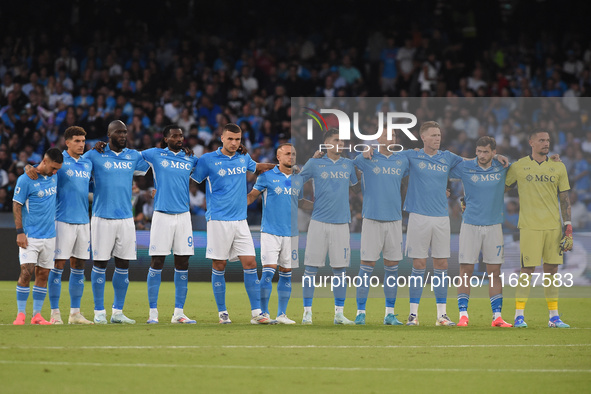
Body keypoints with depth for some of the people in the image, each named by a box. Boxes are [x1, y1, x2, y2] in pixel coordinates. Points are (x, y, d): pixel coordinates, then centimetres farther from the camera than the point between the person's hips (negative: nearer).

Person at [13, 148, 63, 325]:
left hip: (50, 235, 6)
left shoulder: (54, 177, 7)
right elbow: (17, 206, -8)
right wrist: (20, 232, -12)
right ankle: (21, 313, -5)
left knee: (43, 274, 5)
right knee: (26, 272, -12)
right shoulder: (26, 179, -10)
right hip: (30, 236, -6)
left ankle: (37, 314, 9)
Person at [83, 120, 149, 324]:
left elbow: (145, 167, 27)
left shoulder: (134, 156, 10)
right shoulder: (94, 155, 0)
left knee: (123, 265, 5)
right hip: (102, 218, -4)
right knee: (100, 265, -1)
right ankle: (99, 312, 6)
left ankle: (118, 312, 13)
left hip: (126, 219, 4)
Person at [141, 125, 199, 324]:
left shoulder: (190, 159, 12)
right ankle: (153, 312, 2)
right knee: (157, 263, -4)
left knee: (182, 264, 3)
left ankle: (179, 312, 10)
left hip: (183, 216, 3)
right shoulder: (154, 155, 4)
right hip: (162, 215, -3)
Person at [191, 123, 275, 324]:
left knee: (250, 264, -3)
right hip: (218, 220, -4)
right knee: (219, 266, 0)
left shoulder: (243, 158, 11)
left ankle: (256, 313, -2)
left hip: (240, 220, 4)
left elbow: (257, 166, 33)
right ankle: (222, 312, 10)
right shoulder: (208, 160, -4)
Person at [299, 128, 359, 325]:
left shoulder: (348, 164, 12)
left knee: (340, 269, 3)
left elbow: (356, 182, 28)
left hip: (341, 223, 3)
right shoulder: (314, 163, 3)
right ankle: (307, 312, 2)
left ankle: (339, 313, 9)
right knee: (311, 267, -3)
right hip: (319, 222, -3)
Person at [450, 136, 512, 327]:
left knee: (495, 272, 2)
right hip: (470, 224, -2)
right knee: (466, 271, -4)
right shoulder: (464, 168, -2)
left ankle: (497, 317, 5)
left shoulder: (503, 168, 3)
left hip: (493, 225, 2)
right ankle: (463, 315, 0)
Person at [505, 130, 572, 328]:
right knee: (527, 270, -6)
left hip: (553, 226, 3)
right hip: (529, 226, -3)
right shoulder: (519, 167, 3)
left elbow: (564, 198, 10)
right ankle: (519, 315, 0)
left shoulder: (558, 167, 9)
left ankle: (553, 316, 9)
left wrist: (568, 228, 4)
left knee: (552, 269, 4)